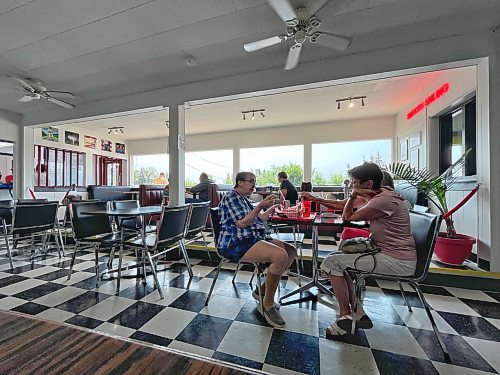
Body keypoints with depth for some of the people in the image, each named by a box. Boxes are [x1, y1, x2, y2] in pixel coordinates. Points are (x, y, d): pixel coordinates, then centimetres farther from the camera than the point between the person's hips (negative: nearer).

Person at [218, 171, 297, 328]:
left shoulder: (245, 199, 22)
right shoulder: (231, 197, -7)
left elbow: (258, 220, 24)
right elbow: (242, 223, -17)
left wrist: (270, 208, 14)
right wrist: (260, 206, -15)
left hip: (254, 239, 10)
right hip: (236, 245, -10)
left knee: (291, 251, 3)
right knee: (280, 256, -29)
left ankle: (262, 291, 11)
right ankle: (268, 305, -8)